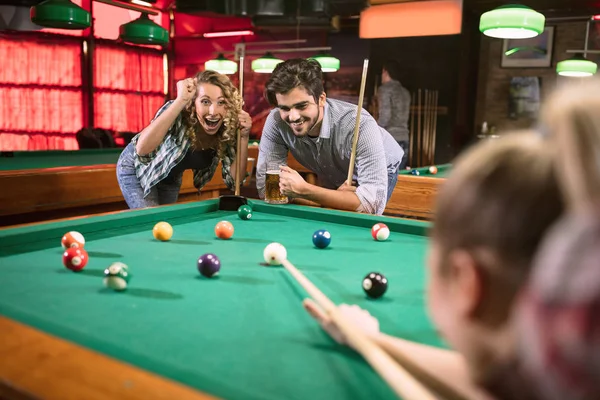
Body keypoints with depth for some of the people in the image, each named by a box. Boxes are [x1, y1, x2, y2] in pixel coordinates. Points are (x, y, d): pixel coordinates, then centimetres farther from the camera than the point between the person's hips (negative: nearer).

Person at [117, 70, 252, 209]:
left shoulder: (228, 131, -22)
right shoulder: (178, 114, -35)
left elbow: (234, 180, -18)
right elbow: (142, 149, -50)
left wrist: (244, 137, -31)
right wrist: (180, 101, -50)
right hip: (137, 169, -5)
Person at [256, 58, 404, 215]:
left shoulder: (359, 124, -41)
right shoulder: (275, 122, -31)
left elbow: (373, 203, -46)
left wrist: (304, 190, -52)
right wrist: (335, 196, -37)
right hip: (334, 178, 4)